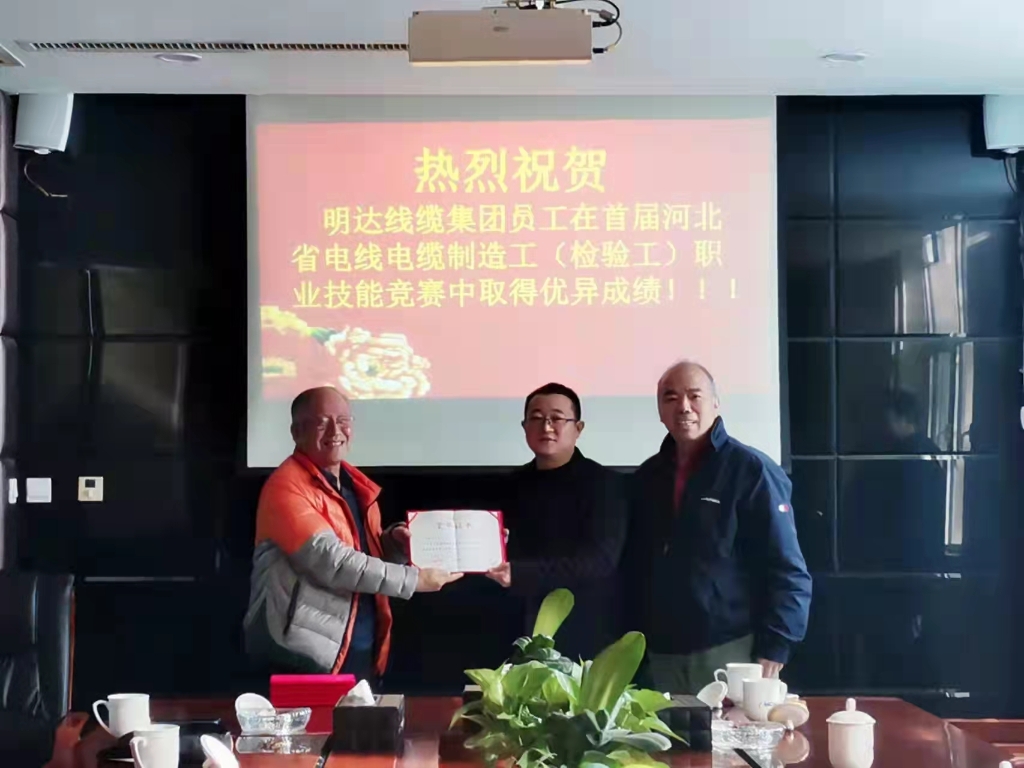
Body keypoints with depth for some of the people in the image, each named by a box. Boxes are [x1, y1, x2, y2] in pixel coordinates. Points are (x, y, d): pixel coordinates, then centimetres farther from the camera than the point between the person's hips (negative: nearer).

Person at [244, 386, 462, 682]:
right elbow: (332, 563, -22)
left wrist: (392, 543, 1)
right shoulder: (286, 487, -13)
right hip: (303, 655, -8)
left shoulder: (355, 484, 12)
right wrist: (414, 579, -17)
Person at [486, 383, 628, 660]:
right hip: (524, 634, 5)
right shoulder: (517, 483, 11)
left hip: (584, 639, -5)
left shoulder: (604, 483, -7)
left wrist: (520, 574, -28)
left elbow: (600, 560, -18)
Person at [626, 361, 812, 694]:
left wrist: (773, 651, -15)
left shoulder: (751, 470, -5)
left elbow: (787, 570, -8)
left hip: (732, 651, -5)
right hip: (662, 654, 5)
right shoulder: (647, 476, 12)